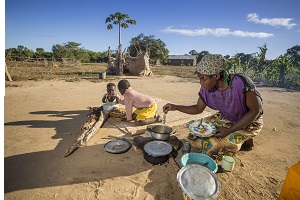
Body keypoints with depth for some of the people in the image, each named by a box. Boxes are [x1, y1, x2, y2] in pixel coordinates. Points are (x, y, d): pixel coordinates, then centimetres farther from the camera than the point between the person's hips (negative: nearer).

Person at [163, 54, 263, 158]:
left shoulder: (242, 83, -32)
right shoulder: (206, 89, -16)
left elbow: (256, 110, -22)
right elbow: (198, 108, 0)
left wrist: (229, 131, -27)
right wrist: (175, 107, -14)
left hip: (248, 122, -5)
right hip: (224, 118, 5)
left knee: (214, 143, -21)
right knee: (196, 135, -2)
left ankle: (245, 140, 7)